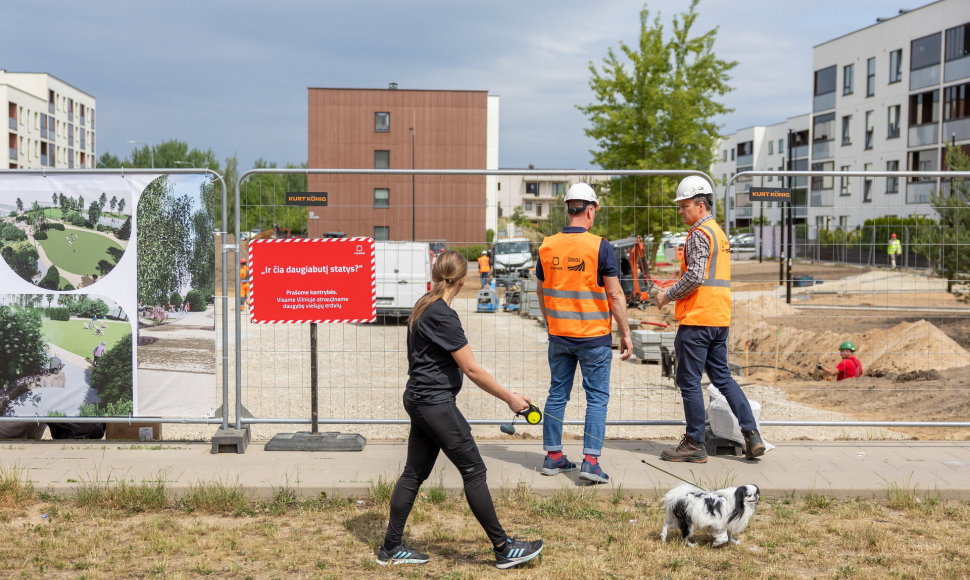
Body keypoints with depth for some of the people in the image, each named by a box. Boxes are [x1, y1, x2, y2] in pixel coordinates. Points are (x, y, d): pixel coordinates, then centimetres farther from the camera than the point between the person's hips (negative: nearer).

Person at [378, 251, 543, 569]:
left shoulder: (423, 307, 10)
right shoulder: (443, 316, -19)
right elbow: (472, 369, -18)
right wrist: (509, 398, -10)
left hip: (419, 400, 10)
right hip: (436, 404, -10)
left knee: (415, 472, 13)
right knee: (474, 471, -2)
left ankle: (391, 548, 20)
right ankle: (503, 548, 6)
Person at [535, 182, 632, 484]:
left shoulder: (547, 246, 2)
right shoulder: (600, 246, -12)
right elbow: (615, 295, -12)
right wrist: (626, 334, -3)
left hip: (558, 335, 4)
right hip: (594, 337, -4)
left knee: (557, 394, 14)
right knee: (597, 398, 3)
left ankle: (553, 456, 19)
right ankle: (590, 461, -2)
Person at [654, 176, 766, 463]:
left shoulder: (699, 234, -12)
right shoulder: (720, 233, 18)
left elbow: (695, 277, -20)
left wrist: (667, 296, -8)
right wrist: (675, 291, 18)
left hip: (697, 319, -10)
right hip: (720, 319, 10)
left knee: (689, 381, -1)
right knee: (722, 376, 14)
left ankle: (694, 444, 6)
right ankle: (752, 436, 11)